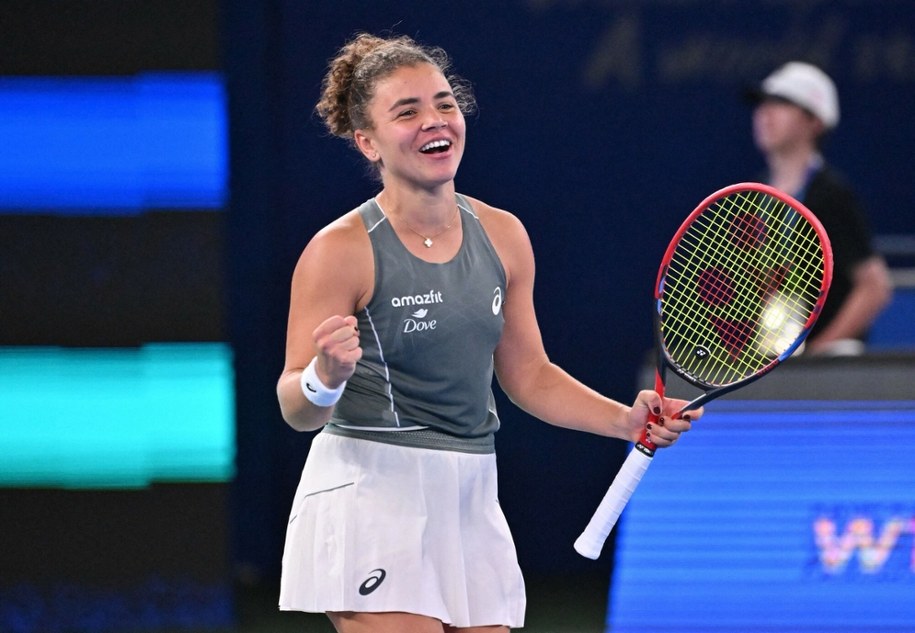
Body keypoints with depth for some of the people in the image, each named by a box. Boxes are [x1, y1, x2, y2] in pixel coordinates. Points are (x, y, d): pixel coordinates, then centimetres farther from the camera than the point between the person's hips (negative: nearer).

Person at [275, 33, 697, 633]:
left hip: (471, 504, 6)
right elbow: (296, 410, -11)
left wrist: (625, 420, 5)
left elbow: (528, 374, 17)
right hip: (371, 499, -6)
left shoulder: (502, 235, 6)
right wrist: (326, 377, -33)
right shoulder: (342, 250, -11)